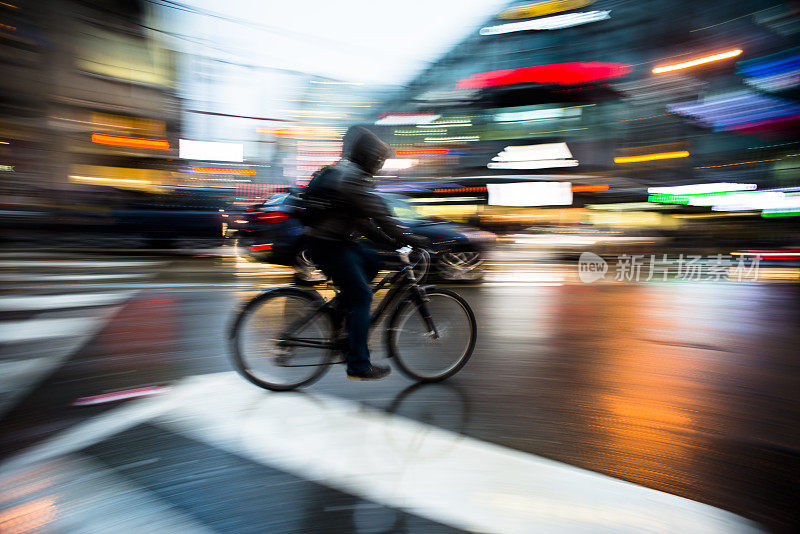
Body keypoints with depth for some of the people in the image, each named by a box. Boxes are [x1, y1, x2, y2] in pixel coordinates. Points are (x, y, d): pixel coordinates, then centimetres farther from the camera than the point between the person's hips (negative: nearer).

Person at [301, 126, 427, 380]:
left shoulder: (340, 171, 17)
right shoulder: (352, 176, -16)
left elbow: (361, 216, 20)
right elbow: (379, 214, -21)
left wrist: (388, 239, 17)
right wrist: (409, 238, -14)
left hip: (336, 241, 10)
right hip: (329, 246, -10)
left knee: (373, 260, 19)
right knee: (361, 296, -6)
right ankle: (358, 366, 1)